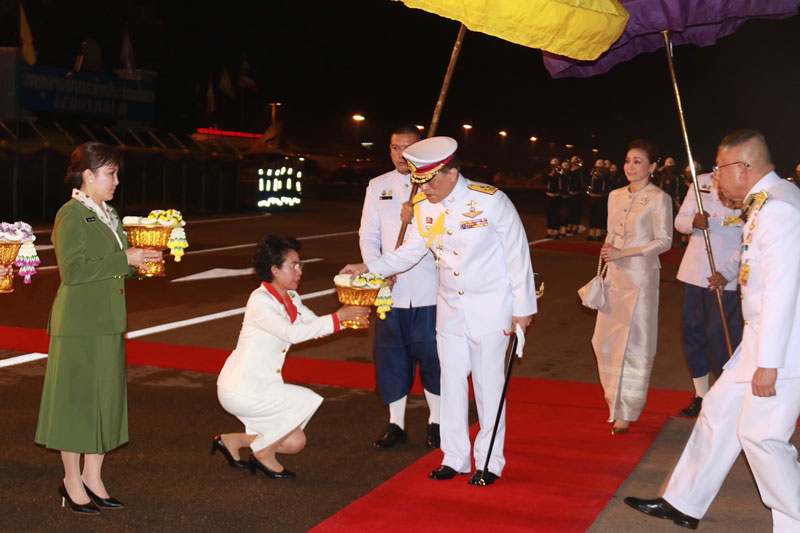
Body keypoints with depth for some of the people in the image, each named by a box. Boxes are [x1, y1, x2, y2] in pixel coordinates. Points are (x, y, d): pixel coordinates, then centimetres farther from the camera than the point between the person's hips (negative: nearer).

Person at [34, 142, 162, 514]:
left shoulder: (110, 215, 14)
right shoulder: (71, 215, -12)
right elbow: (72, 270, -21)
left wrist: (140, 260, 3)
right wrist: (124, 259, -19)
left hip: (108, 322, 8)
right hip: (79, 323, -8)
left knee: (107, 398, 11)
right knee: (77, 398, 1)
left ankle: (93, 479, 21)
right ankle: (72, 481, 14)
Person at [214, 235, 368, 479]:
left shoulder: (291, 298, 7)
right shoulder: (260, 301, -20)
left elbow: (315, 325, 9)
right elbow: (293, 333, -30)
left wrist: (346, 314, -9)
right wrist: (338, 317, -29)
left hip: (262, 386, 9)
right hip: (239, 389, -9)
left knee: (295, 443, 4)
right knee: (307, 400, -18)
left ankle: (231, 440, 19)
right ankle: (264, 454, -1)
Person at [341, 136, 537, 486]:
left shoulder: (490, 200, -16)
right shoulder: (423, 206, -2)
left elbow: (517, 254, -11)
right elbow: (410, 251, 6)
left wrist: (522, 308, -9)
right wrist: (368, 268, -9)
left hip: (490, 309, -5)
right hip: (450, 309, 5)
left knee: (488, 384, 3)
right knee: (452, 382, 9)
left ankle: (490, 463, 17)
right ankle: (455, 458, 22)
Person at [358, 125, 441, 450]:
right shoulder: (377, 187, 11)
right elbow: (368, 235, 9)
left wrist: (418, 220, -18)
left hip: (429, 289, -3)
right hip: (391, 289, 3)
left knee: (432, 356, 0)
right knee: (390, 356, 6)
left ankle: (436, 422, 17)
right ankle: (396, 425, 19)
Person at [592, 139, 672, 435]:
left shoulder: (658, 199, -7)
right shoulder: (615, 196, 11)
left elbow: (664, 241, -10)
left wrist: (623, 253, -16)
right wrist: (607, 251, 10)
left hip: (641, 276, -6)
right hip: (615, 276, 6)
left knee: (634, 343, -1)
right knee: (604, 340, 6)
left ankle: (626, 412, 7)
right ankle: (615, 402, 25)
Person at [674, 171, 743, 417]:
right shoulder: (702, 182, 6)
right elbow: (679, 220, 10)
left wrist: (728, 272, -17)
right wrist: (692, 222, -13)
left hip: (727, 278, -5)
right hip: (695, 272, 5)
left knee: (719, 337, -8)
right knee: (692, 332, 10)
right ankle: (701, 396, 23)